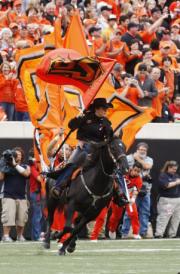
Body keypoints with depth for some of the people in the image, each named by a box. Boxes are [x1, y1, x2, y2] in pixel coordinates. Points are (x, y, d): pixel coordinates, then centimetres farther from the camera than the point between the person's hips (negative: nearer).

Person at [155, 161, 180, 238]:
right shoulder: (163, 176, -4)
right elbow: (165, 185, -18)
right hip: (166, 200, -7)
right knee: (163, 218, -12)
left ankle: (172, 235, 12)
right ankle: (158, 234, -13)